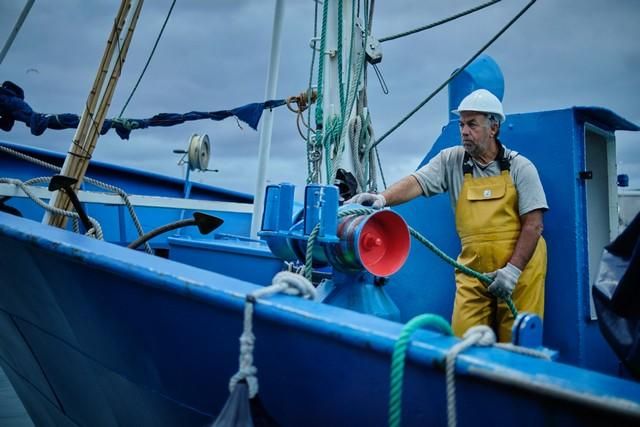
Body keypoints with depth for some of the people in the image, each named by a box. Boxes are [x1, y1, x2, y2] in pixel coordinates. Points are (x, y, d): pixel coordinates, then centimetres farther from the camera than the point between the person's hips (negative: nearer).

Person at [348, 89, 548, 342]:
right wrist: (382, 198, -31)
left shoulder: (520, 167, -2)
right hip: (473, 271, 2)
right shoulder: (451, 160, 3)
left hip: (521, 268, -1)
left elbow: (533, 224, -5)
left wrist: (513, 269, -13)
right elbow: (416, 182, -13)